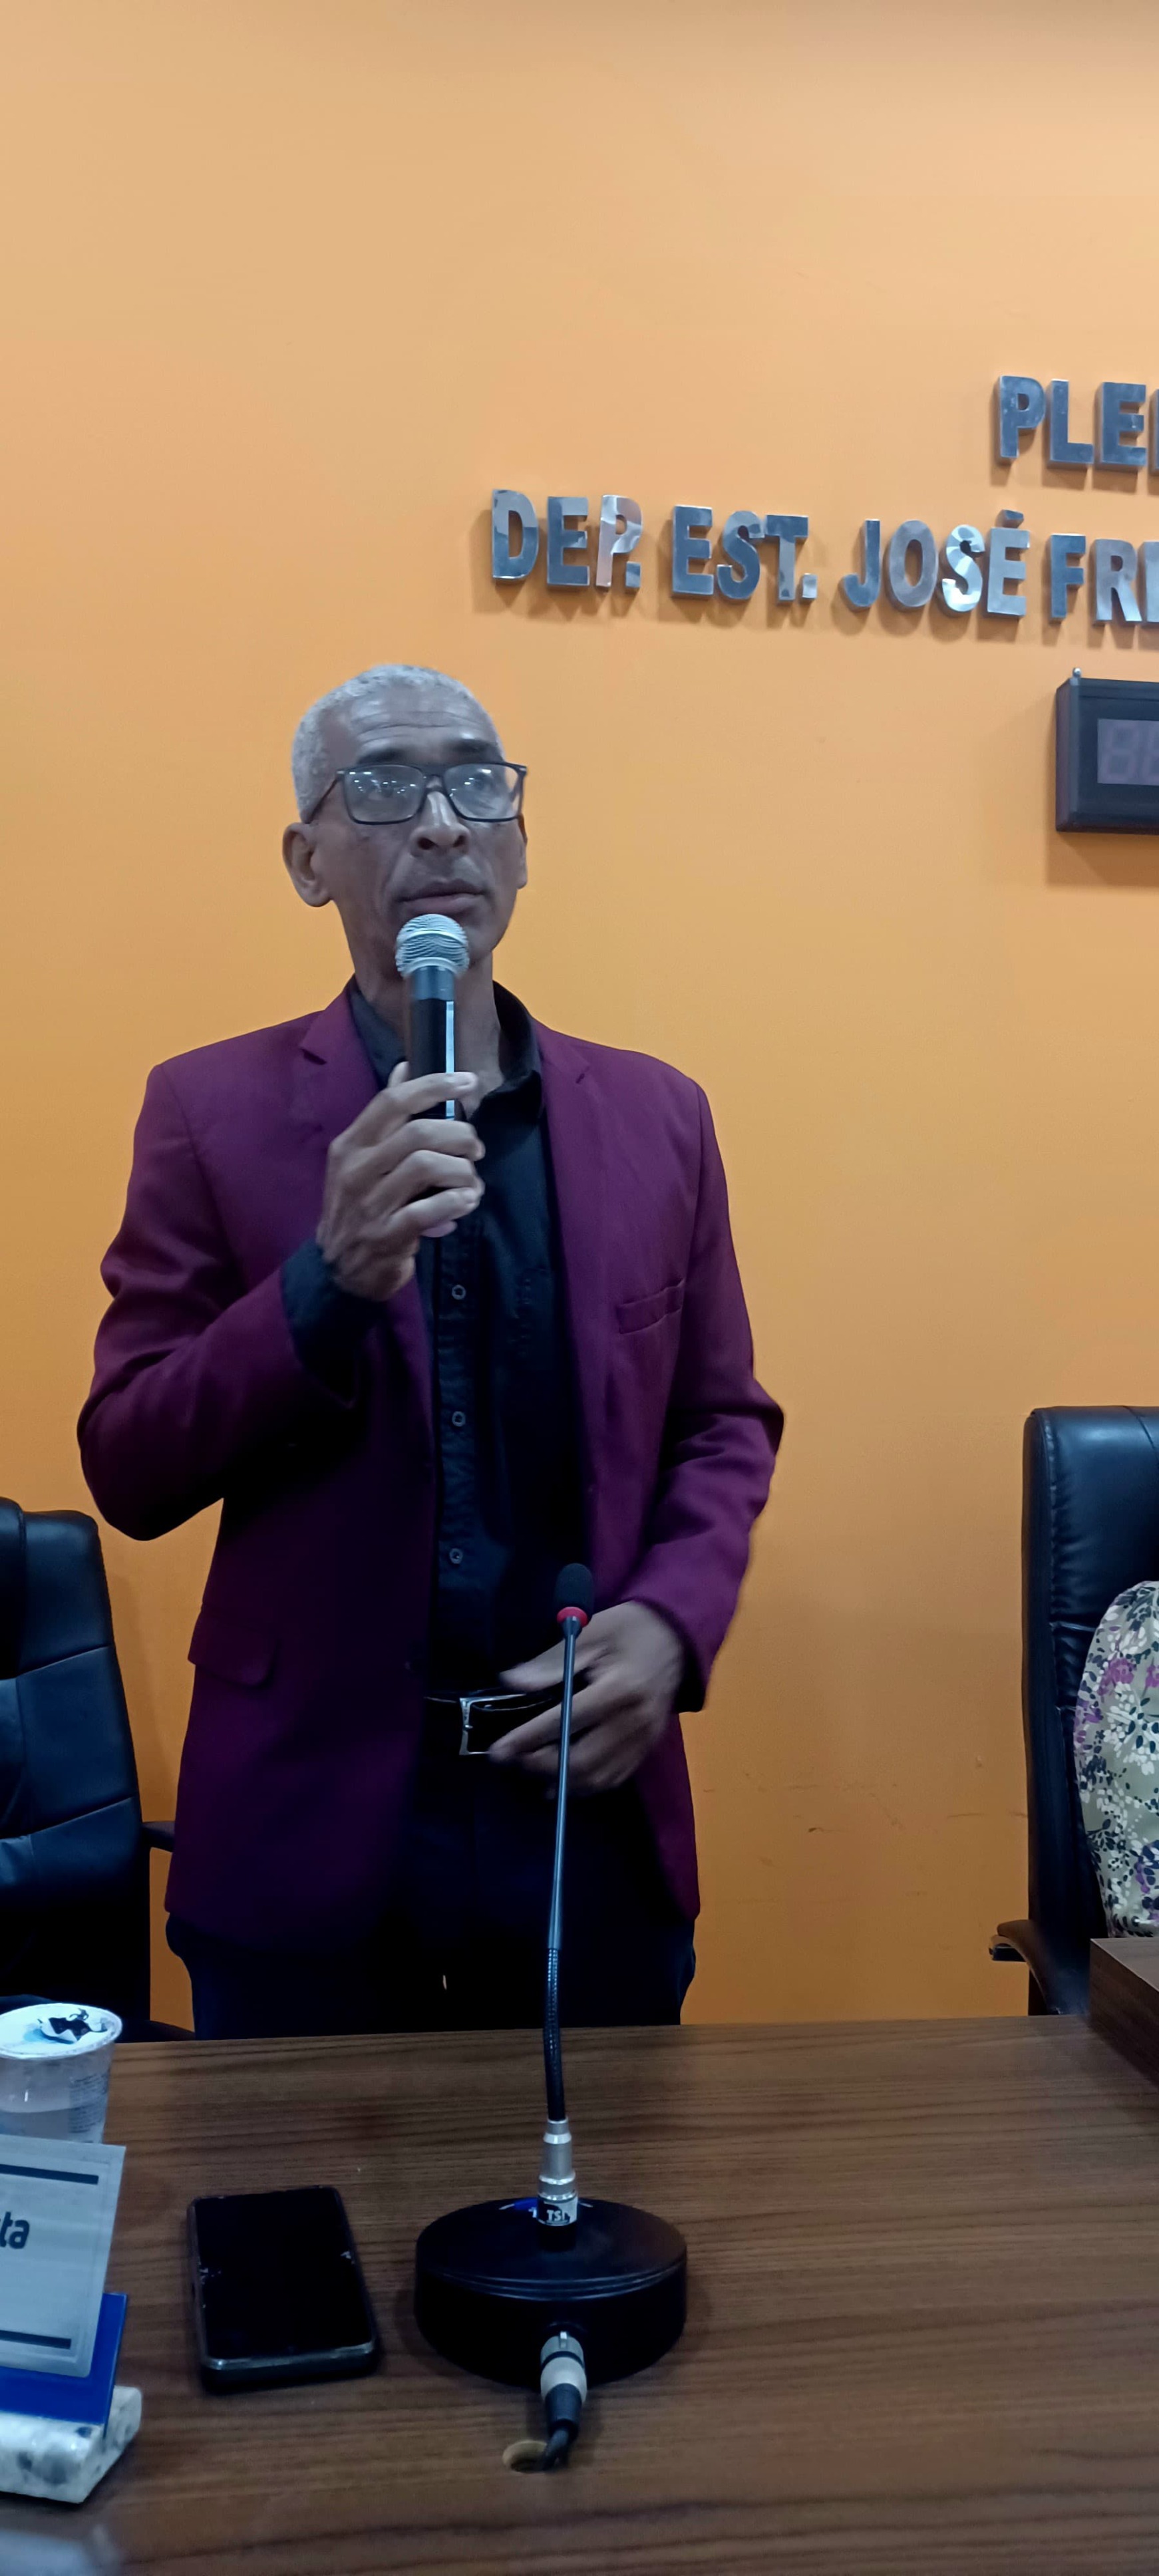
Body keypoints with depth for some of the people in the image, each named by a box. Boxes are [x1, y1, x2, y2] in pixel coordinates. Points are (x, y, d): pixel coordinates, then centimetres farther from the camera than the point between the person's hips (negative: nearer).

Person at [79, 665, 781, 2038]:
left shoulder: (655, 1113, 5)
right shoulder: (214, 1107, -2)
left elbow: (723, 1425, 11)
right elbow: (128, 1472, -4)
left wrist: (672, 1620, -8)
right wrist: (329, 1277, -20)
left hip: (592, 1804, 2)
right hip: (311, 1822, -2)